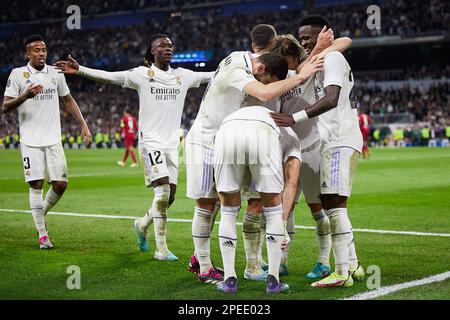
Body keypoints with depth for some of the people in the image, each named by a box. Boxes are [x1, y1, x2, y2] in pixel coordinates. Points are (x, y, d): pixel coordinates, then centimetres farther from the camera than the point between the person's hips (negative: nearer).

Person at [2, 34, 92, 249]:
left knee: (60, 184, -2)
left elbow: (68, 100, 17)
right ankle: (42, 234, 6)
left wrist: (83, 125, 9)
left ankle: (42, 213, 27)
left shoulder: (55, 73, 8)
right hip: (30, 141, -3)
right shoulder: (17, 74, -2)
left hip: (53, 140, 3)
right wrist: (25, 96, -23)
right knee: (36, 185, -3)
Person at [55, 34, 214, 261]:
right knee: (163, 191, -16)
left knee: (170, 196, 5)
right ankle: (161, 249, -7)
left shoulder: (182, 76, 10)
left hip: (172, 143, 5)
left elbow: (214, 75, 13)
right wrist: (79, 70, -19)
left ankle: (142, 225, 35)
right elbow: (110, 76, -9)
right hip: (150, 141, -5)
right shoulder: (142, 74, -2)